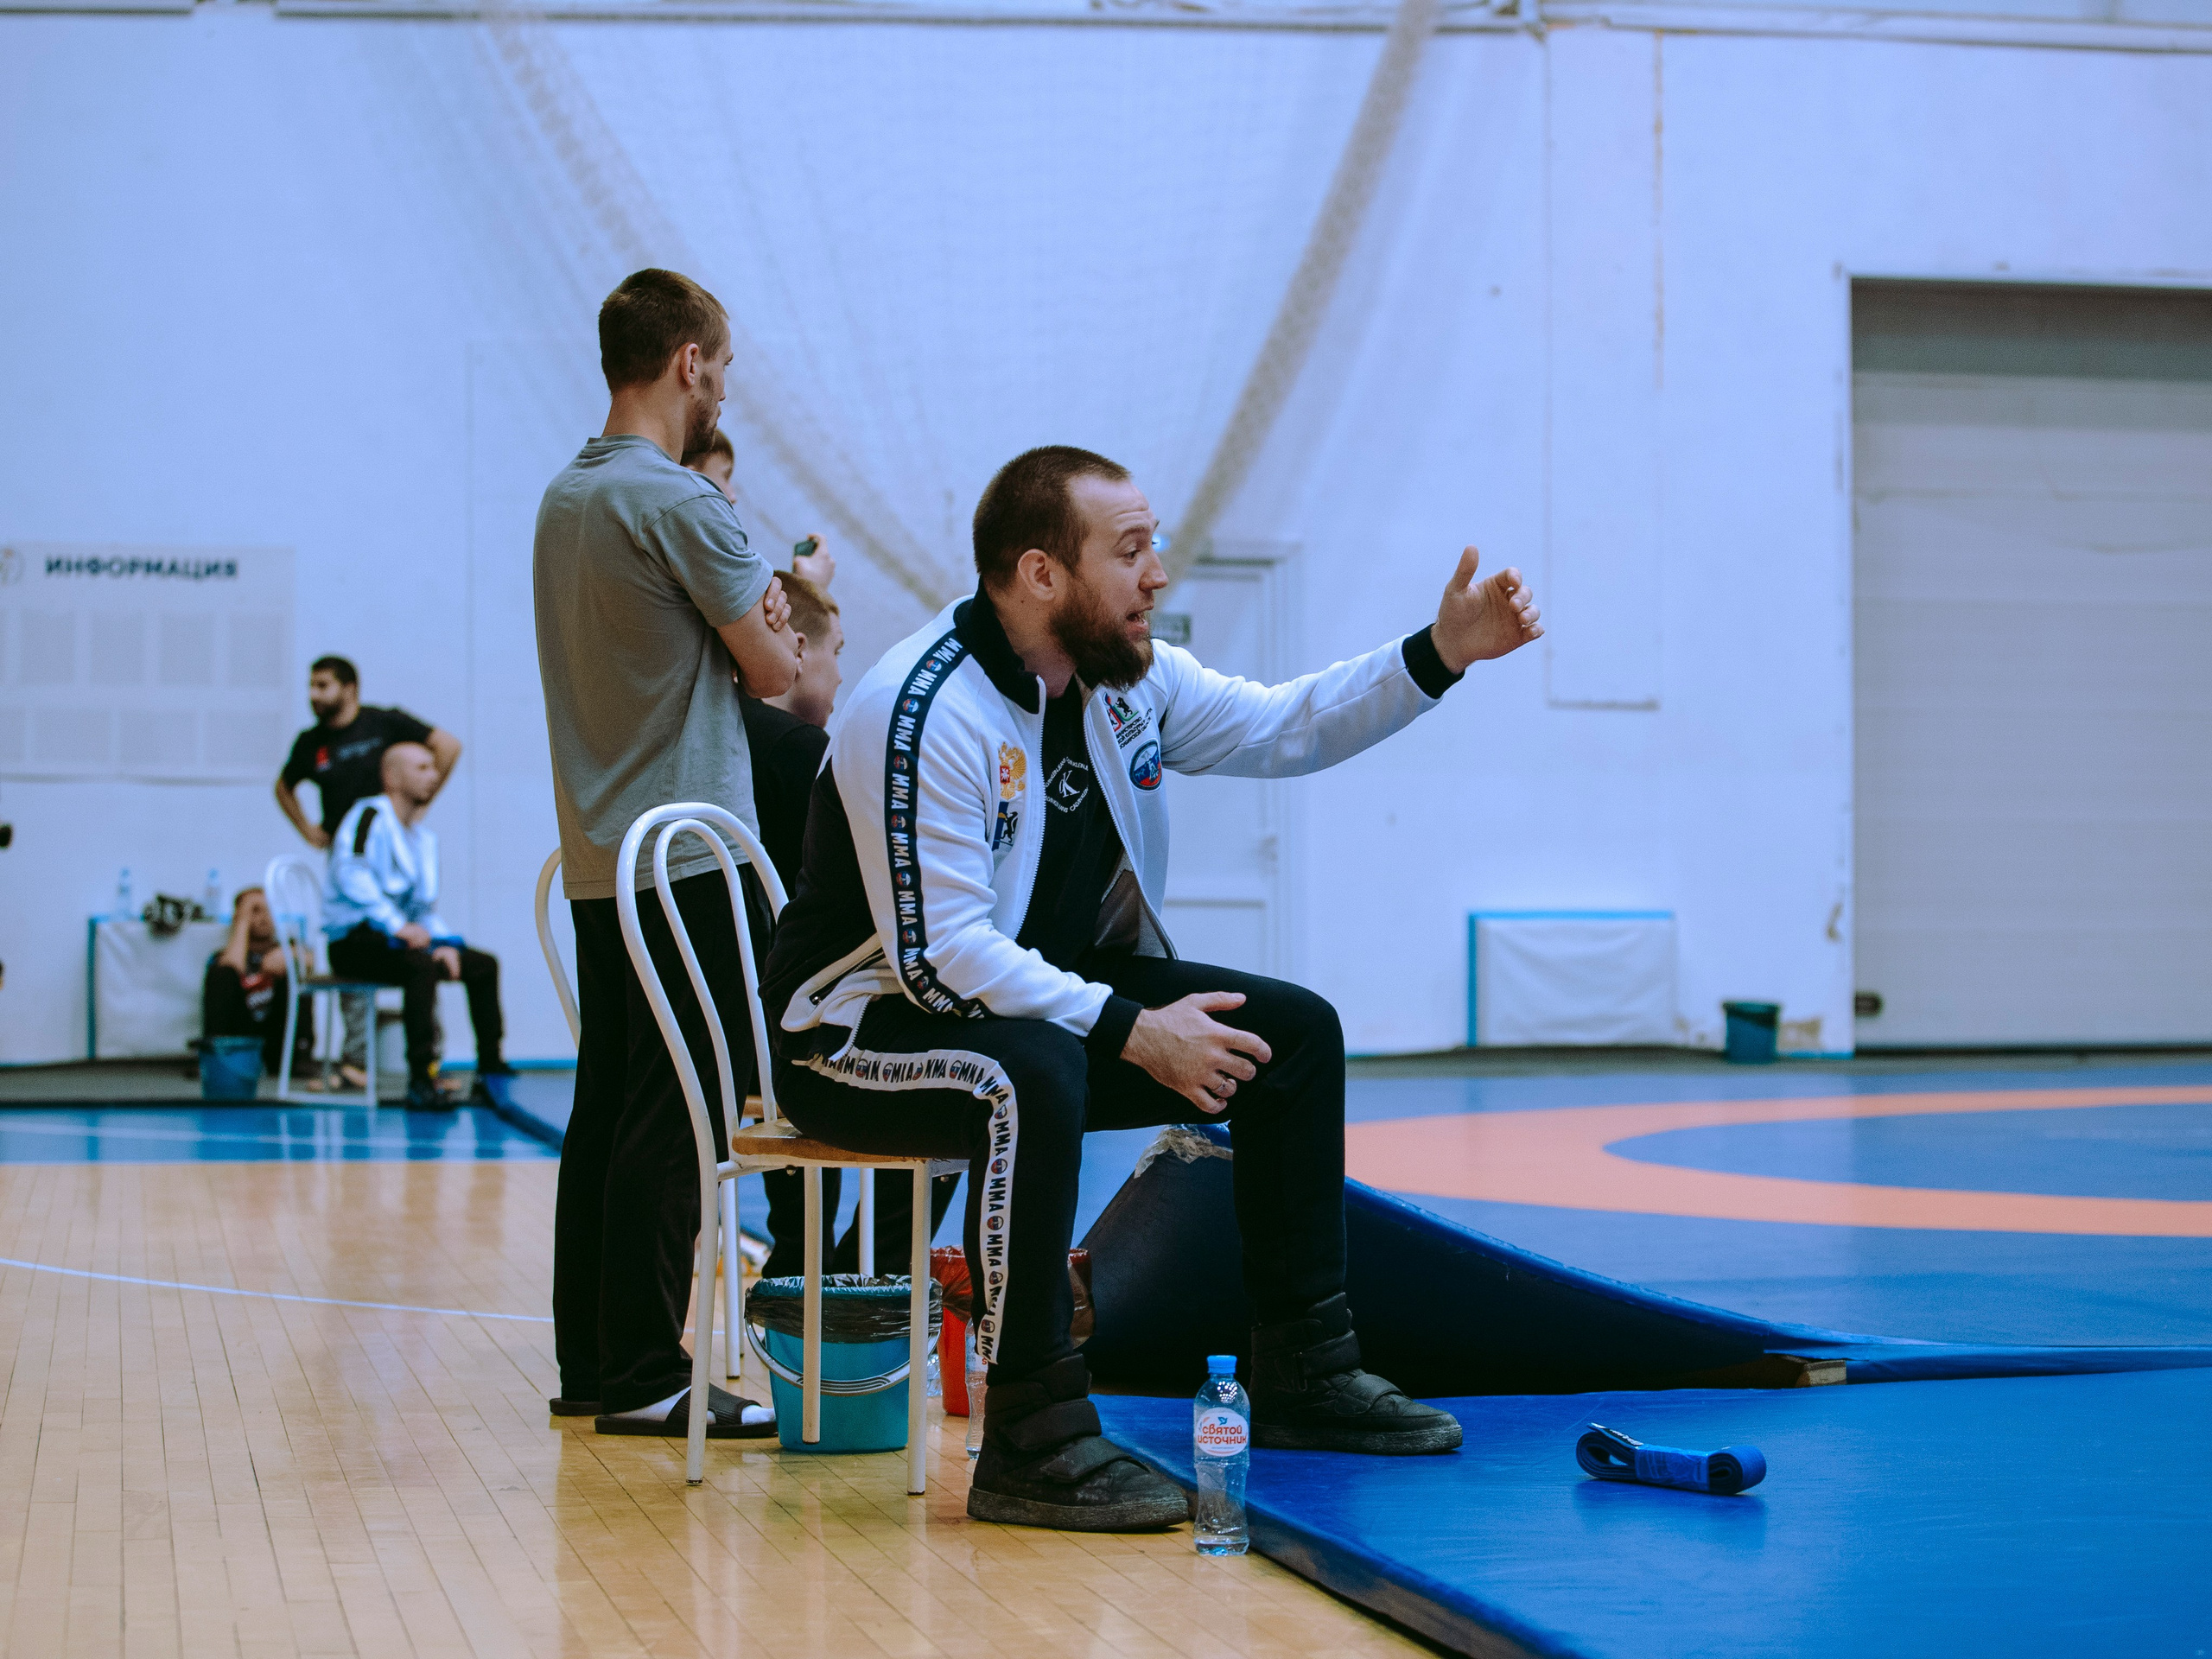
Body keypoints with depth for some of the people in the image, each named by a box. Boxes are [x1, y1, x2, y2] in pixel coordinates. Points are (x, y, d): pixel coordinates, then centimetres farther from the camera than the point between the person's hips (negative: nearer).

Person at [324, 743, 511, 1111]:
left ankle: (491, 1078, -1)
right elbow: (350, 873, -23)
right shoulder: (371, 816, -8)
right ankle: (421, 1081, -37)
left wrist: (446, 942, 1)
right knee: (421, 963, -35)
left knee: (484, 965, 0)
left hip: (401, 939, 9)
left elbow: (426, 905, 21)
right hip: (353, 940, -9)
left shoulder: (425, 836, 20)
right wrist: (396, 925, -30)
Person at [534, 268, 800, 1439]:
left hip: (596, 855, 9)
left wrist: (749, 619, 7)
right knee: (679, 1114, -6)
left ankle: (589, 1362, 16)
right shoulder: (681, 503, -14)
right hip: (686, 853, -9)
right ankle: (644, 1378, -4)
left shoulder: (562, 498, 14)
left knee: (608, 1109, 12)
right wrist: (775, 624, 12)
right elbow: (774, 671, -9)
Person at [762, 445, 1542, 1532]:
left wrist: (1441, 655, 0)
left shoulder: (1126, 676, 0)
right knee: (1035, 1077, -39)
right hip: (865, 1027, -9)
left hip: (1053, 997, 9)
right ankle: (1032, 1440, -32)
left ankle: (1304, 1375, 10)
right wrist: (1131, 1033, -30)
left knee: (1295, 1032, 1)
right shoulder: (924, 711, -26)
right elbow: (937, 955, -30)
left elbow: (1283, 728, 13)